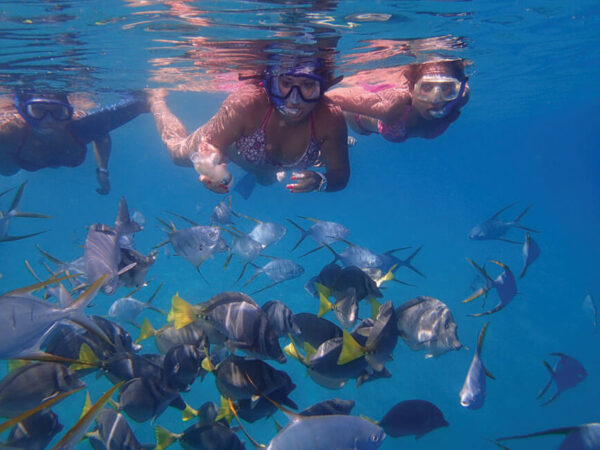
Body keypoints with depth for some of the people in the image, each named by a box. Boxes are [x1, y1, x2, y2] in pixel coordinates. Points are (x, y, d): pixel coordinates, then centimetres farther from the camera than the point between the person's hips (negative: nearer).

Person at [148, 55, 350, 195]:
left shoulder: (331, 119, -41)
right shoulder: (246, 103, -46)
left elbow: (340, 175, -28)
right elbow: (211, 147, -33)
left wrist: (319, 181, -51)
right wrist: (212, 170, -56)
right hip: (233, 145, -2)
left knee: (266, 179, 40)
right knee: (179, 152, 27)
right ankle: (157, 98, 51)